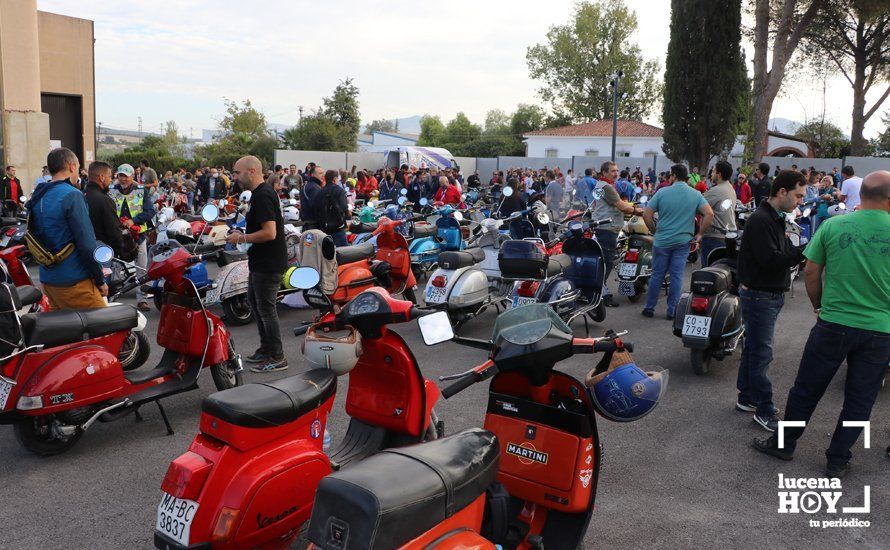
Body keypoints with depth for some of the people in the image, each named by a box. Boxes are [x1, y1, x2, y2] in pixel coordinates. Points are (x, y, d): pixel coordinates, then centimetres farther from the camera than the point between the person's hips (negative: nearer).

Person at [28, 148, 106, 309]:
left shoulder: (37, 197, 10)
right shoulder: (72, 195, -15)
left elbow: (35, 237, 18)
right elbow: (86, 245, -18)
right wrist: (100, 280, -11)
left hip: (47, 280, 9)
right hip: (73, 282, -9)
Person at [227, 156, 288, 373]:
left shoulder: (262, 196, -21)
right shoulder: (261, 193, 13)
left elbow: (269, 233, -28)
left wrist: (241, 239, -18)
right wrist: (242, 235, 12)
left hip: (267, 264, -11)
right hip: (260, 262, 11)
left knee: (266, 308, -2)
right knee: (254, 301, 21)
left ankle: (277, 358, 8)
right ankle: (266, 349, 33)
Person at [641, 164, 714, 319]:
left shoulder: (662, 192, -5)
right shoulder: (696, 195, 0)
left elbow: (647, 215, -8)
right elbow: (709, 214, -9)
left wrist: (655, 230, 5)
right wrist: (700, 234, 0)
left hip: (662, 240, -1)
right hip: (683, 241, 1)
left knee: (657, 275, 8)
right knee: (677, 276, 6)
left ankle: (649, 307, 16)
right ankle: (672, 310, 10)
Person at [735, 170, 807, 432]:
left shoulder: (775, 219, 15)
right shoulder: (760, 220, -19)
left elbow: (785, 253, 12)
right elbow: (771, 260, -25)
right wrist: (806, 250, -24)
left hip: (770, 295, 10)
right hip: (759, 295, -10)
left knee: (754, 349, 17)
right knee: (761, 354, -4)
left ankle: (746, 398, 28)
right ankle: (764, 411, 2)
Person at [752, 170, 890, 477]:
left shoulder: (832, 225, -7)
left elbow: (810, 273, -1)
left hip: (834, 324, 0)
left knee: (807, 389, 14)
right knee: (859, 400, 14)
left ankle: (784, 443, 28)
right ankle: (838, 461, 24)